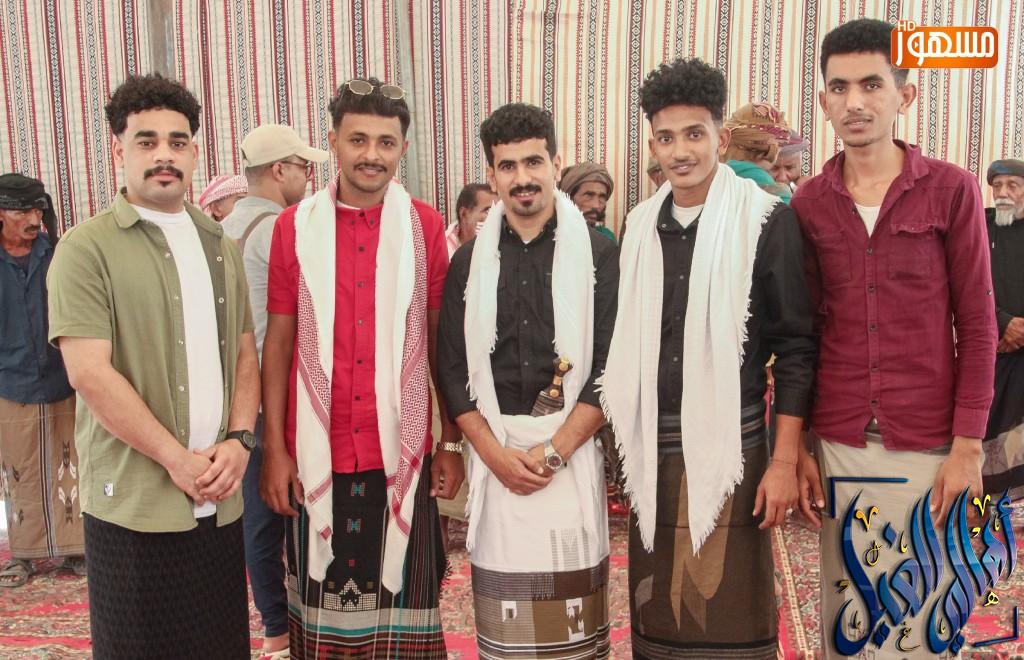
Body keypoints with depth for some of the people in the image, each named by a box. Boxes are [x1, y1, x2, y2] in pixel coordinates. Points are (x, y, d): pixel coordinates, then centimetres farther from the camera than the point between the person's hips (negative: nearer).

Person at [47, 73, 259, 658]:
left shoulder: (220, 246, 13)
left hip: (220, 500, 5)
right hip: (134, 503, -5)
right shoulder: (89, 247, -6)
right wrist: (176, 458, -13)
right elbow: (89, 373, -14)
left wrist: (238, 439, -3)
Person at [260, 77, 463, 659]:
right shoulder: (295, 227, 2)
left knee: (402, 595, 8)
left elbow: (443, 340, 5)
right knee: (322, 597, 12)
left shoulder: (425, 226, 1)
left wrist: (453, 442, 4)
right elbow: (279, 343, 4)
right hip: (317, 455, 1)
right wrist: (275, 449, 1)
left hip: (401, 453, 0)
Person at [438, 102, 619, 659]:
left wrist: (553, 450, -11)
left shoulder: (598, 254, 0)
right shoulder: (469, 261, 8)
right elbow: (453, 368, 6)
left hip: (571, 449, -2)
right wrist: (496, 453, -5)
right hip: (493, 452, 2)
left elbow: (611, 366, -4)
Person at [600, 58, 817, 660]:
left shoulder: (767, 220, -5)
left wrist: (784, 461, -9)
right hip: (653, 448, 4)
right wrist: (628, 441, 12)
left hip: (730, 447, -4)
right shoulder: (642, 225, 9)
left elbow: (796, 347, -5)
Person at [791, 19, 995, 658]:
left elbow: (977, 324, -1)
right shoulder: (808, 205, 3)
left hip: (929, 444, -1)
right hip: (838, 442, 2)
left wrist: (968, 445, -7)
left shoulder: (951, 189, -2)